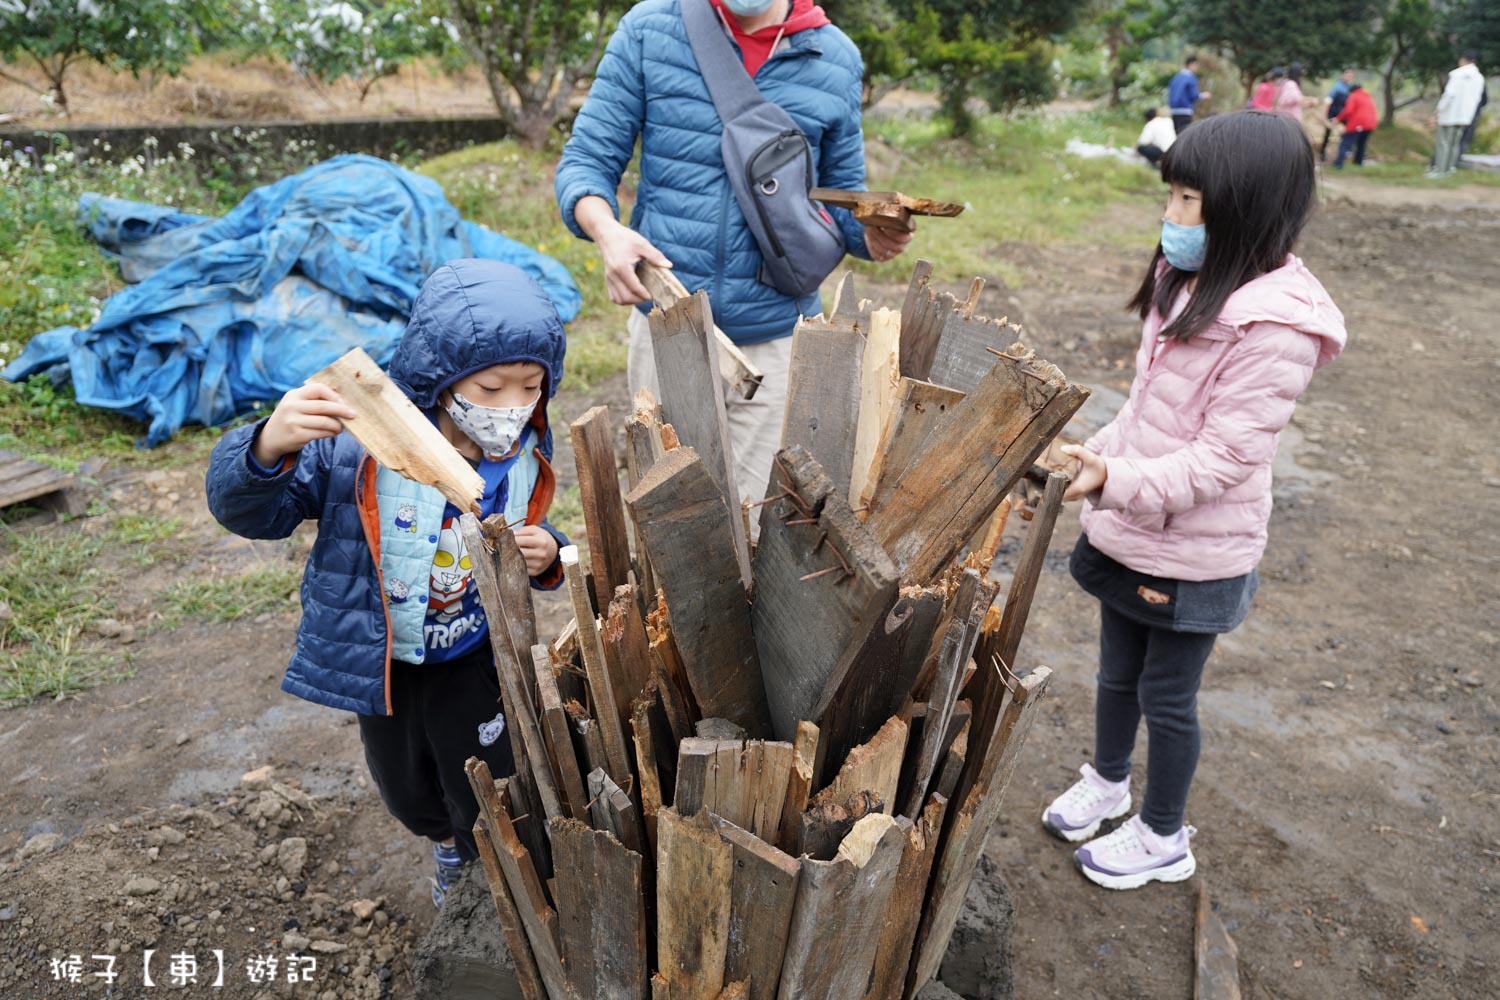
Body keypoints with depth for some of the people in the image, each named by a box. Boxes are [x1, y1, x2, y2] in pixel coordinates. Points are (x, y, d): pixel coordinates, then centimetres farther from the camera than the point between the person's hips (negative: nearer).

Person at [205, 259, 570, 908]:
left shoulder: (525, 454, -17)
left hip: (473, 657, 0)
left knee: (487, 806, 12)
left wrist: (544, 556, -23)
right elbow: (249, 512, -23)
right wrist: (268, 448, -45)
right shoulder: (358, 444, -30)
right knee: (409, 794, 26)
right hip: (381, 657, 0)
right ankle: (450, 845, 62)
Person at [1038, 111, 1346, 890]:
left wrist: (1121, 481, -32)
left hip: (1193, 552, -7)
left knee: (1166, 695, 10)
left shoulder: (1275, 324, -23)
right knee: (1117, 672, 23)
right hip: (1128, 533, 7)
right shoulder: (1188, 281, 3)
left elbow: (1226, 456, -25)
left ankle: (1163, 838, 34)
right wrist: (1098, 459, 9)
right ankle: (1107, 782, 49)